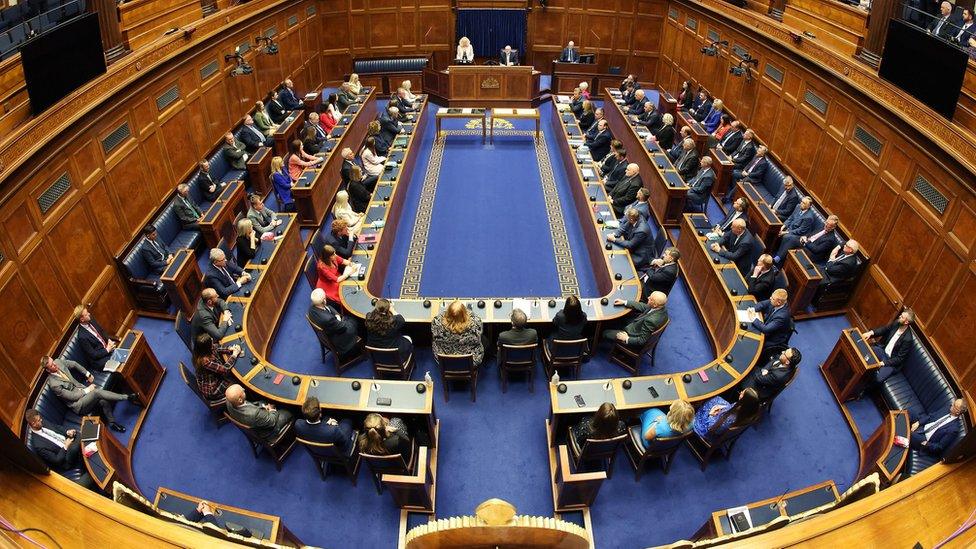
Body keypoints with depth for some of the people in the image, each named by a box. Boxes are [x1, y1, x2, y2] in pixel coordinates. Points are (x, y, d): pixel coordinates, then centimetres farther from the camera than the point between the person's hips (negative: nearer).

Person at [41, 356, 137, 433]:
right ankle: (127, 397, -28)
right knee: (97, 392, -33)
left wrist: (87, 374, 11)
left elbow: (74, 364, 17)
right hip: (78, 404, -6)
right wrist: (87, 390, -10)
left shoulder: (59, 362, -2)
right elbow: (72, 396, -16)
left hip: (82, 390, 6)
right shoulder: (53, 384, -20)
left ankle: (112, 423, -10)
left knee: (104, 401, -23)